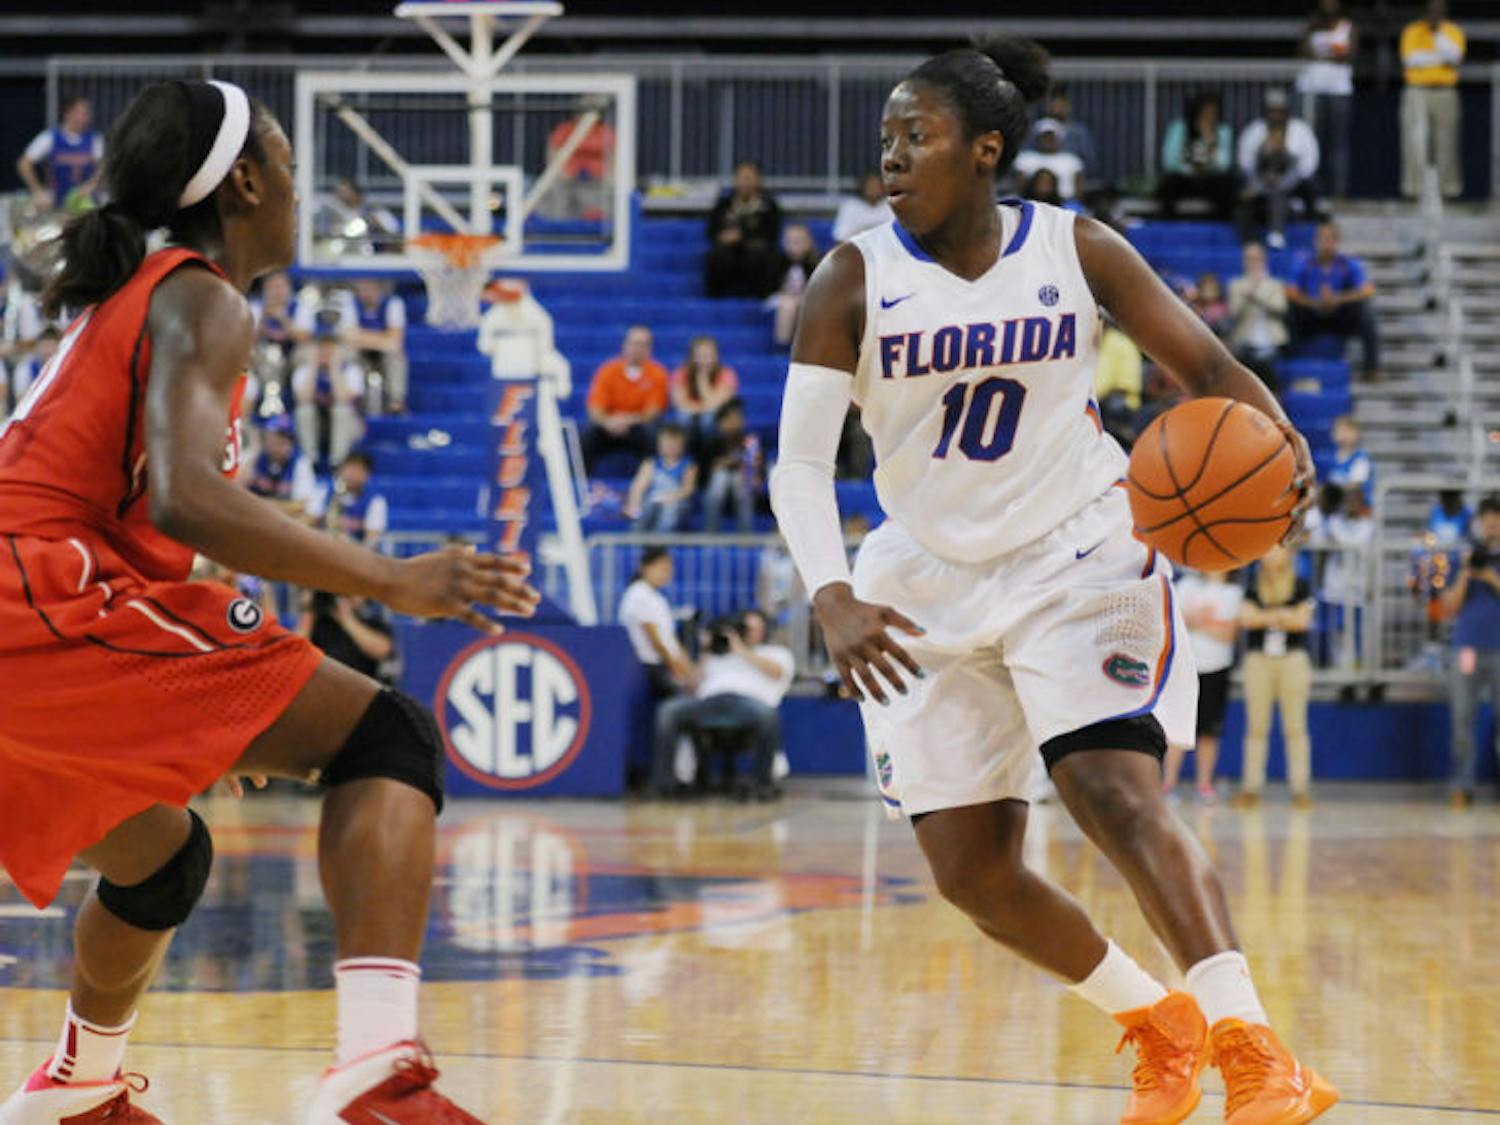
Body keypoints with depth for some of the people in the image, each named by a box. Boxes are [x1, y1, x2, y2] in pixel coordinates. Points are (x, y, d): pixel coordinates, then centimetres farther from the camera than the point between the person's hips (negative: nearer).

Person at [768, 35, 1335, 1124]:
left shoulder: (1077, 249, -6)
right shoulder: (855, 280, -9)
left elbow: (1207, 365, -1)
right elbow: (800, 462, -15)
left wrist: (1277, 440, -24)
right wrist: (834, 599, -32)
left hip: (1078, 557, -2)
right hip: (931, 585, 2)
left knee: (1114, 790, -24)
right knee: (971, 872, 2)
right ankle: (1157, 1025, 25)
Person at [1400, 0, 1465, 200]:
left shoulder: (1454, 32, 7)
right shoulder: (1412, 31, 6)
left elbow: (1454, 57, -11)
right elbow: (1410, 60, -7)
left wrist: (1438, 32, -13)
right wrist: (1440, 58, -8)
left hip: (1445, 92, 1)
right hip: (1417, 91, 0)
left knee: (1446, 142, -3)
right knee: (1415, 140, -7)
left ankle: (1450, 188, -2)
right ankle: (1413, 188, -6)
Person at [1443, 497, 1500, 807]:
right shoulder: (1467, 558, 12)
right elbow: (1451, 606, 6)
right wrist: (1465, 575, -6)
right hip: (1467, 648, 2)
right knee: (1462, 719, -2)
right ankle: (1463, 785, 0)